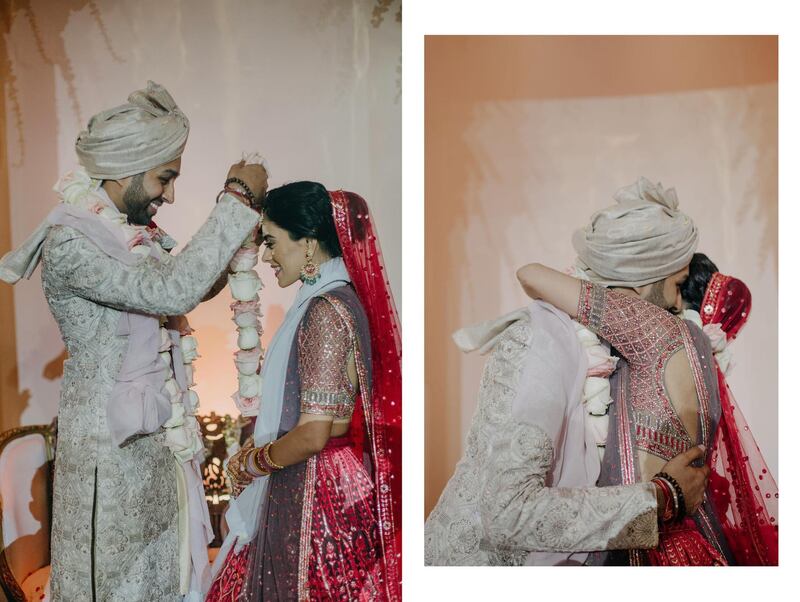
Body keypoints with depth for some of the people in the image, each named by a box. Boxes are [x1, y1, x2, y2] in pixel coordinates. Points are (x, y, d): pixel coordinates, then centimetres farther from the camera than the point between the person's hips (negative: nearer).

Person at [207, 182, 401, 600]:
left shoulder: (327, 311, -22)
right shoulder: (335, 298, 8)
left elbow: (313, 434, -24)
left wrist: (249, 463, -9)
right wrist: (261, 447, 9)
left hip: (317, 491, -9)